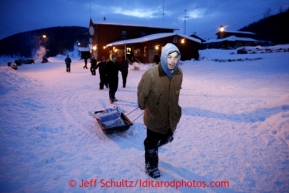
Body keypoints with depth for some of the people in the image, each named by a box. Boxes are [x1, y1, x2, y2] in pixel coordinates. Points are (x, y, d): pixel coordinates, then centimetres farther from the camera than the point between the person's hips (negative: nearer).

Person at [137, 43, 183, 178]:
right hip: (154, 116, -5)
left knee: (167, 138, 26)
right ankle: (151, 166, 39)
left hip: (171, 116, 6)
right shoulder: (151, 74, -28)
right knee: (152, 143, 13)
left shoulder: (179, 73, -11)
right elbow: (141, 92, -12)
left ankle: (151, 147, 56)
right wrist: (143, 106, 3)